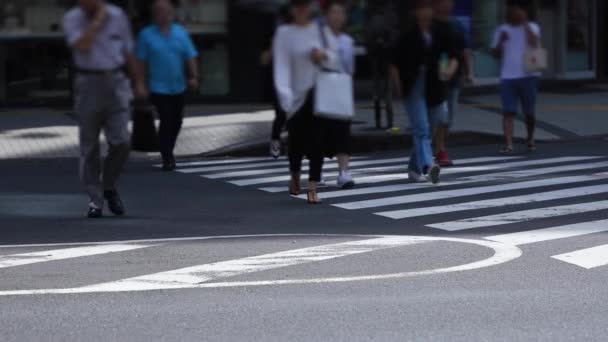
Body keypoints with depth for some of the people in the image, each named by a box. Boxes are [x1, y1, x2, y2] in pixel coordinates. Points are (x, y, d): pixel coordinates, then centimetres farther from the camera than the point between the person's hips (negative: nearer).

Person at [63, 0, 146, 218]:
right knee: (89, 147, 1)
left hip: (116, 84, 1)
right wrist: (98, 20, -16)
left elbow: (128, 51, 14)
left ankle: (109, 187, 16)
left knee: (120, 142, -8)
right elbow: (82, 47, -21)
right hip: (88, 85, -1)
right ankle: (95, 200, 9)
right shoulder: (72, 19, -4)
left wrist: (138, 82, 15)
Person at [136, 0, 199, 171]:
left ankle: (168, 152, 33)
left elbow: (191, 57, 1)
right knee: (166, 122, -11)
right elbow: (141, 61, -1)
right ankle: (167, 158, -3)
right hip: (159, 88, -4)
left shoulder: (181, 32, 4)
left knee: (176, 122, 13)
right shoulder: (146, 35, -3)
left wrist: (194, 76, -12)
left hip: (178, 87, 4)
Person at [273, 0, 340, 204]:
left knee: (317, 141, -7)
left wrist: (324, 55, -13)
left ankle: (312, 189, -8)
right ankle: (295, 177, 37)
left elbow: (337, 59, 11)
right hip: (297, 95, -1)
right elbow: (281, 65, -13)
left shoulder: (321, 29, 6)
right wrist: (285, 95, -26)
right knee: (297, 141, 6)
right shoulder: (284, 34, -3)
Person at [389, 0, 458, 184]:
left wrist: (450, 69, -13)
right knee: (421, 129, -16)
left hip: (434, 88, 4)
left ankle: (414, 167, 24)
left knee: (422, 130, 12)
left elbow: (452, 57, 8)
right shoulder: (408, 36, -4)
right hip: (414, 88, -4)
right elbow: (395, 64, -2)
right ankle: (428, 165, -30)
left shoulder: (439, 35, 6)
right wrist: (399, 87, -8)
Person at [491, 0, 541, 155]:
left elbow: (534, 42, -18)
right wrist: (501, 41, -9)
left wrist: (525, 23, -14)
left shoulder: (532, 28, 2)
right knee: (508, 112, -10)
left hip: (528, 76, -1)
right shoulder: (502, 30, 9)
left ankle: (530, 139, 31)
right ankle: (508, 144, -16)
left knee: (529, 112, 9)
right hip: (508, 77, 1)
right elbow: (496, 53, 9)